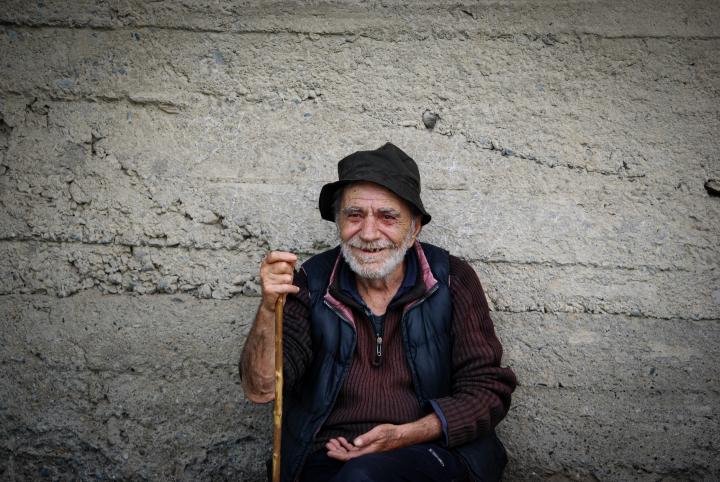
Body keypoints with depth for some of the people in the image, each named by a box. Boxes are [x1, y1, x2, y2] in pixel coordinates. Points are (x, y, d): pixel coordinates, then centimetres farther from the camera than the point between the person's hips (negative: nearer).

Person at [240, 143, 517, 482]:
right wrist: (269, 309, -18)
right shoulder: (311, 284, 6)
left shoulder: (453, 280, 4)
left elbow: (488, 392, 2)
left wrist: (405, 435, -11)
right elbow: (261, 390, -1)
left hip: (434, 453, -1)